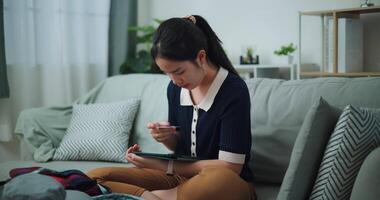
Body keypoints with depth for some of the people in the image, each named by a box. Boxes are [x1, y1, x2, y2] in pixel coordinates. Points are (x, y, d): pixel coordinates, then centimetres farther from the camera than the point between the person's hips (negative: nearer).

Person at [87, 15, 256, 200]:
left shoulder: (233, 90, -17)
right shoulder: (175, 88, 2)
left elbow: (229, 167, -18)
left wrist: (164, 165, -17)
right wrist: (168, 138, -9)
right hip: (182, 178, 5)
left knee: (216, 181, -42)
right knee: (96, 177, -10)